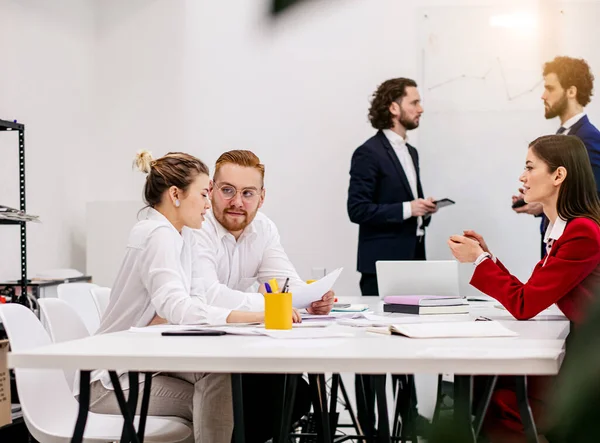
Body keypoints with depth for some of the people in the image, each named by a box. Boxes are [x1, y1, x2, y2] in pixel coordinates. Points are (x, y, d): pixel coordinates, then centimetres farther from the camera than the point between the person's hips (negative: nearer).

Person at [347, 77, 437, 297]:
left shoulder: (411, 152, 17)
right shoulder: (369, 153, -10)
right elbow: (358, 210, -17)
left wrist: (424, 209, 4)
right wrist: (407, 209, -20)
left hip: (412, 258, 8)